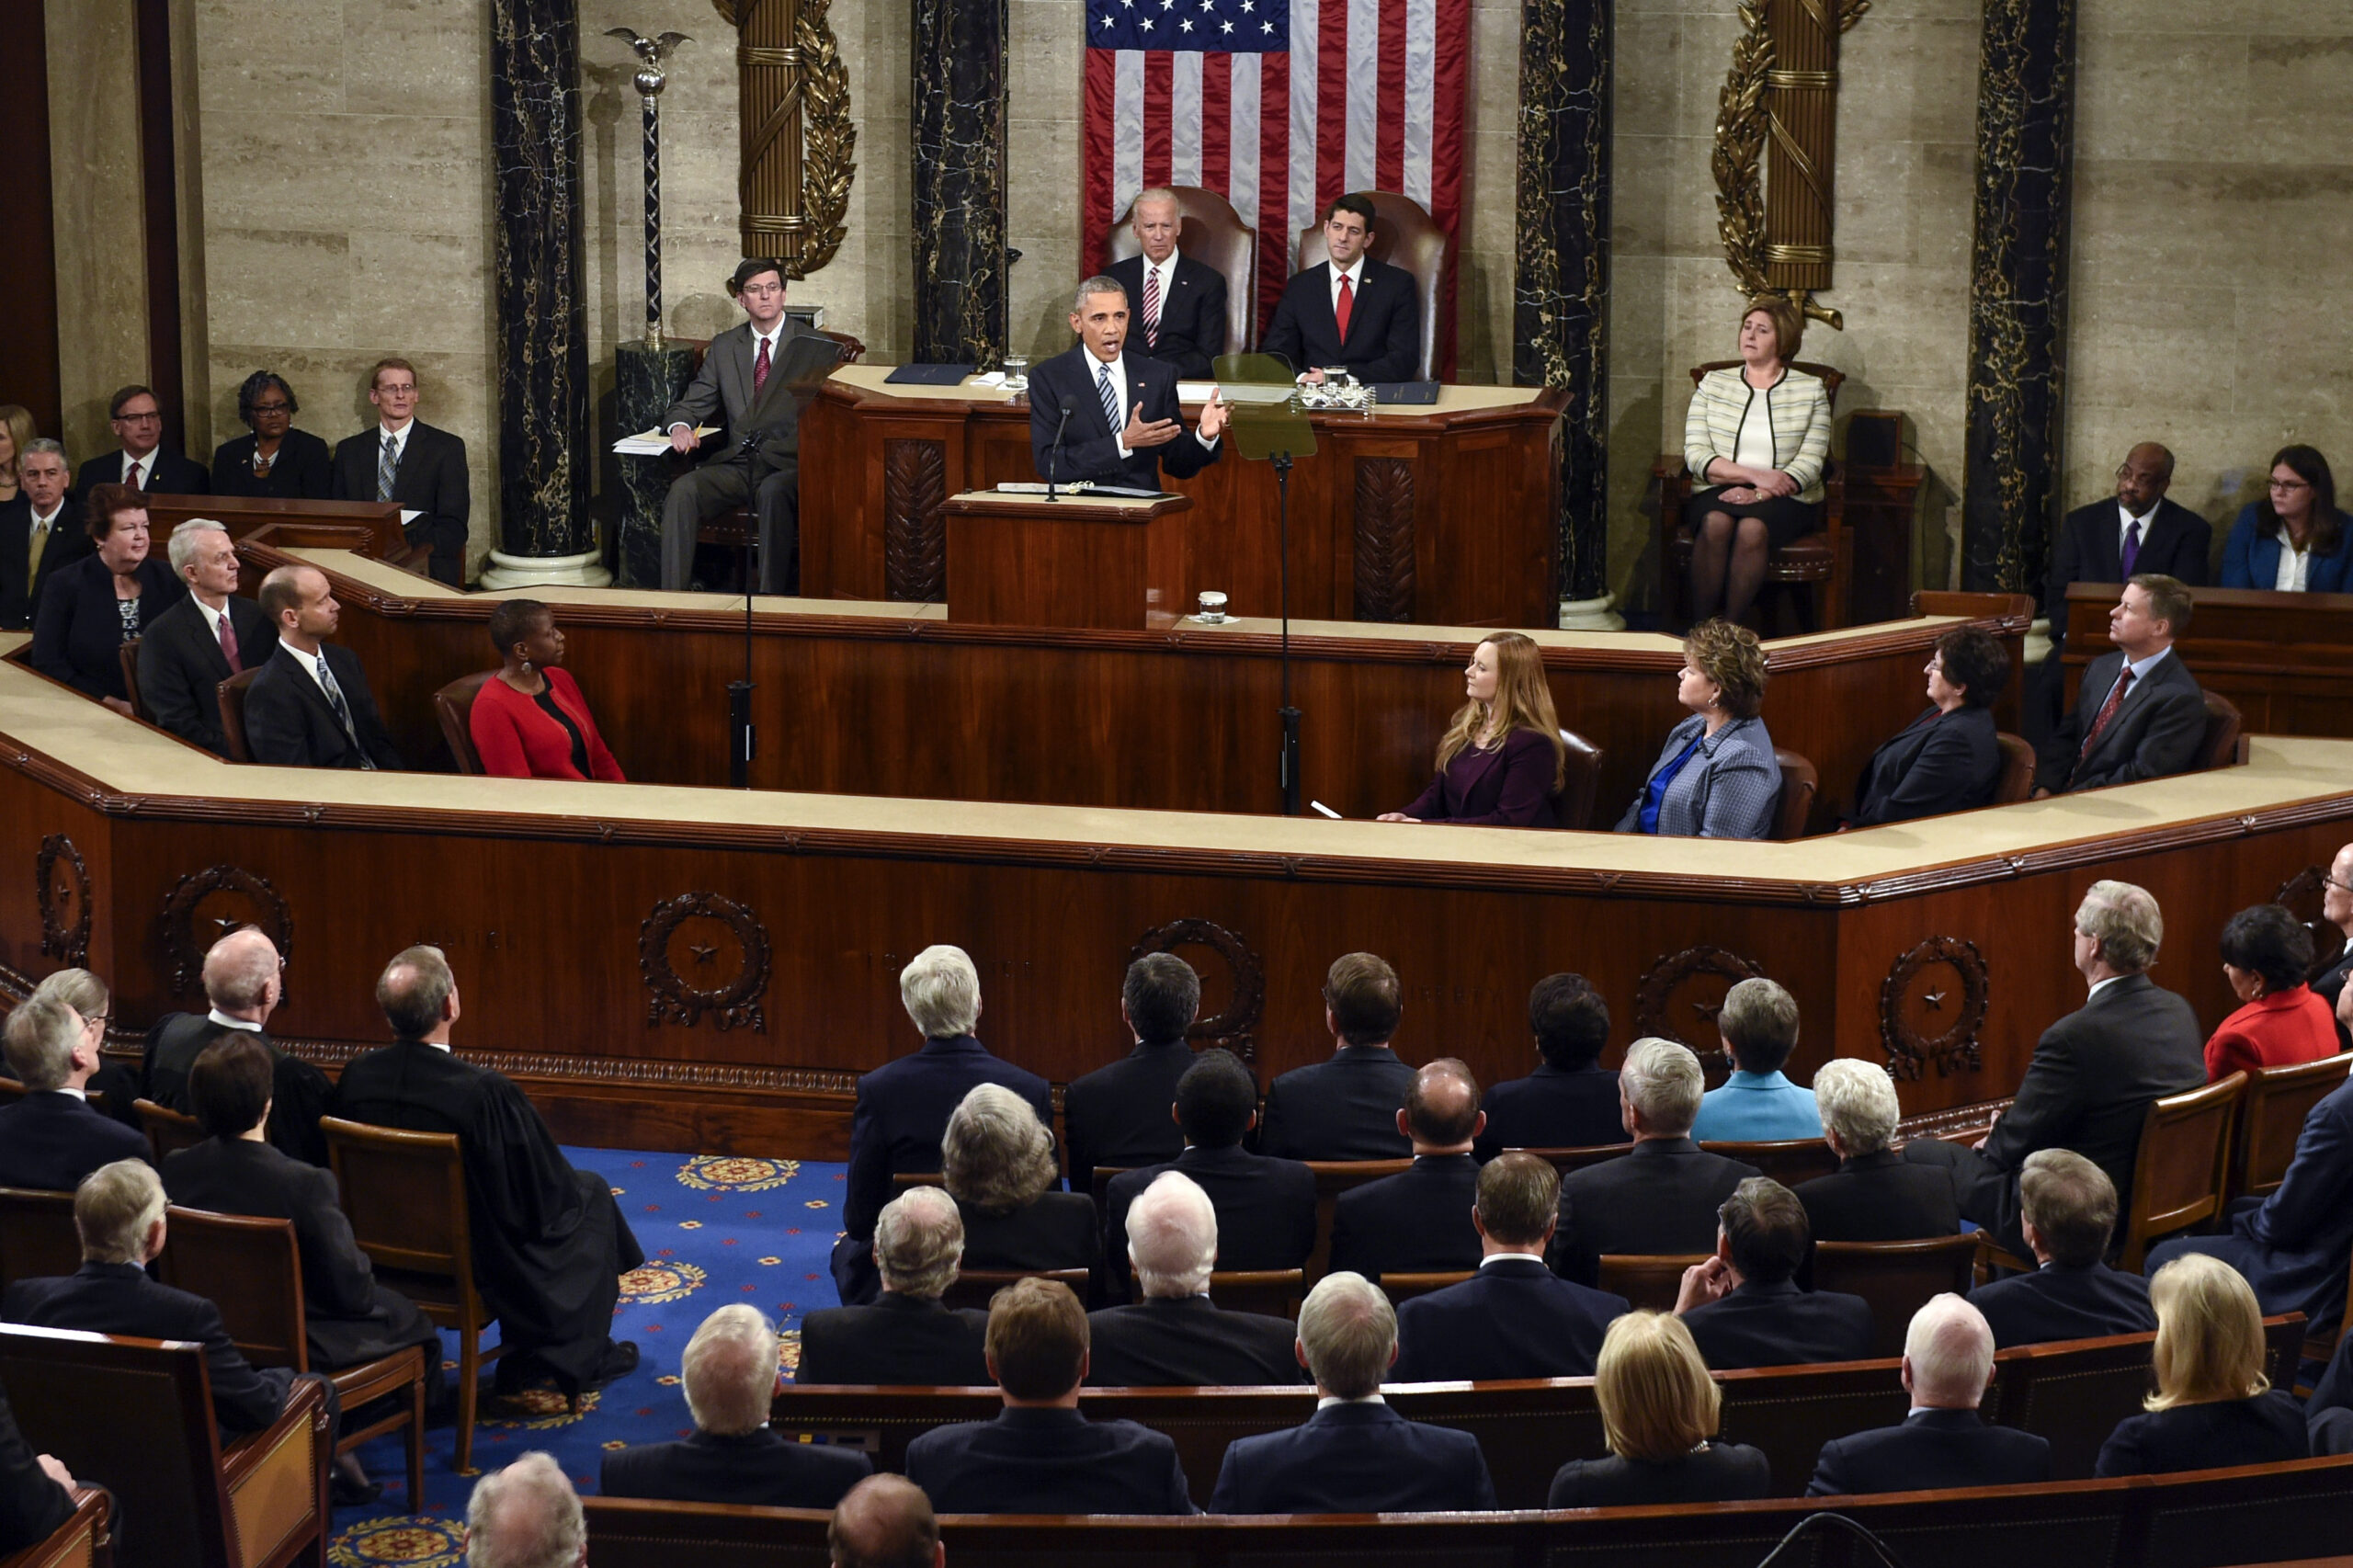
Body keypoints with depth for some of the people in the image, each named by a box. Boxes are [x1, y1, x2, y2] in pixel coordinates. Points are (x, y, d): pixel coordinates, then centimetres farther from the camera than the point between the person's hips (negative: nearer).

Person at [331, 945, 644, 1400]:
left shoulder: (354, 1078, -16)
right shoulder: (485, 1092, -32)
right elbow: (549, 1188, -19)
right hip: (478, 1261, -6)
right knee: (589, 1192, 22)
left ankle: (522, 1361, 39)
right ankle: (582, 1359, 31)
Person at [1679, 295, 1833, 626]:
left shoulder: (1811, 390, 9)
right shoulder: (1713, 384, 13)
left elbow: (1810, 463, -2)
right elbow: (1696, 455, 2)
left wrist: (1759, 494, -17)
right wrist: (1755, 475, -12)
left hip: (1784, 500, -1)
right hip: (1717, 492, 1)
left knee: (1752, 528, -35)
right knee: (1716, 523, -34)